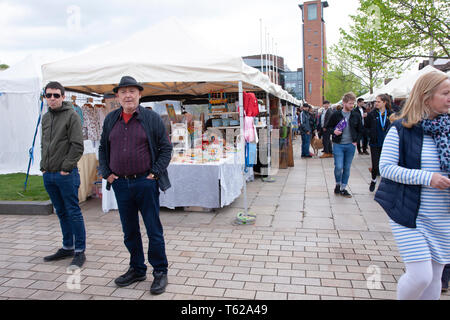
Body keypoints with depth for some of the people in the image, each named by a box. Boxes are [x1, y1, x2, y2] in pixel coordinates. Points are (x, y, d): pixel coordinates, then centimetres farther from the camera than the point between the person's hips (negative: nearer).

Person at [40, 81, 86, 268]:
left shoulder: (71, 115, -7)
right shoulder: (46, 118, 14)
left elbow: (78, 146, -13)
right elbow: (44, 144, 21)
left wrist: (66, 167, -14)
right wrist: (43, 166, 10)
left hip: (66, 174, -7)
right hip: (48, 175, 7)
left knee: (73, 212, -1)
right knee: (61, 213, 15)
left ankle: (79, 251, 8)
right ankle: (67, 247, 27)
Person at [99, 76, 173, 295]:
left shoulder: (152, 118, -2)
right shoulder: (110, 119, 10)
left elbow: (166, 148, -1)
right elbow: (102, 148, 17)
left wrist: (154, 173, -8)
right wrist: (106, 174, 6)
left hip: (145, 183, -4)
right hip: (120, 184, 4)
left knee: (154, 230, 2)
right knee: (129, 231, 14)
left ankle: (160, 271, 17)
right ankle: (137, 269, 30)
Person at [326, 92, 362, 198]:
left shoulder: (356, 115, 4)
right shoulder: (336, 114, -4)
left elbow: (360, 130, 14)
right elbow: (328, 127, 6)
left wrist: (356, 141, 3)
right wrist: (333, 131, -15)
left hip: (350, 145, 3)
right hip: (338, 145, -3)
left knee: (347, 168, 7)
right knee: (338, 167, -8)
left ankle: (343, 188, 19)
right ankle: (338, 184, 17)